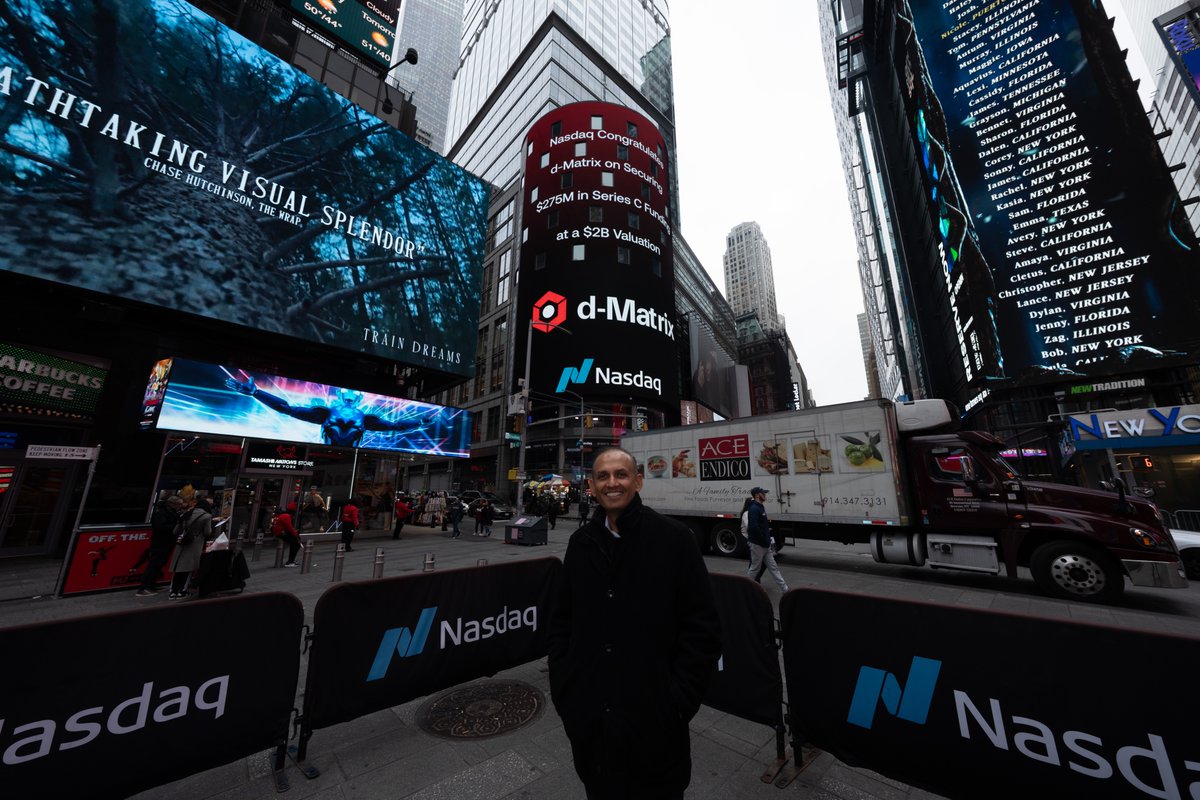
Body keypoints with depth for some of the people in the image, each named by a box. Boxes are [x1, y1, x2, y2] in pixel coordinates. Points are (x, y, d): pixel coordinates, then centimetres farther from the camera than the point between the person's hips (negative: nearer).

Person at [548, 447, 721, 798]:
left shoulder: (674, 539, -13)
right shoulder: (581, 542, -1)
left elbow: (702, 627, -10)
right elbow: (562, 619, 8)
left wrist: (678, 700, -12)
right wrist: (561, 684, 3)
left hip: (652, 715, -3)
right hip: (588, 714, 4)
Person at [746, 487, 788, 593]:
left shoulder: (760, 507, 12)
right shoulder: (754, 509, -19)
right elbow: (753, 527, -27)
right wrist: (765, 540, -19)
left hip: (765, 545, 9)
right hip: (757, 545, -9)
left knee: (773, 567, 12)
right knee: (755, 568, 3)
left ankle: (785, 589, 17)